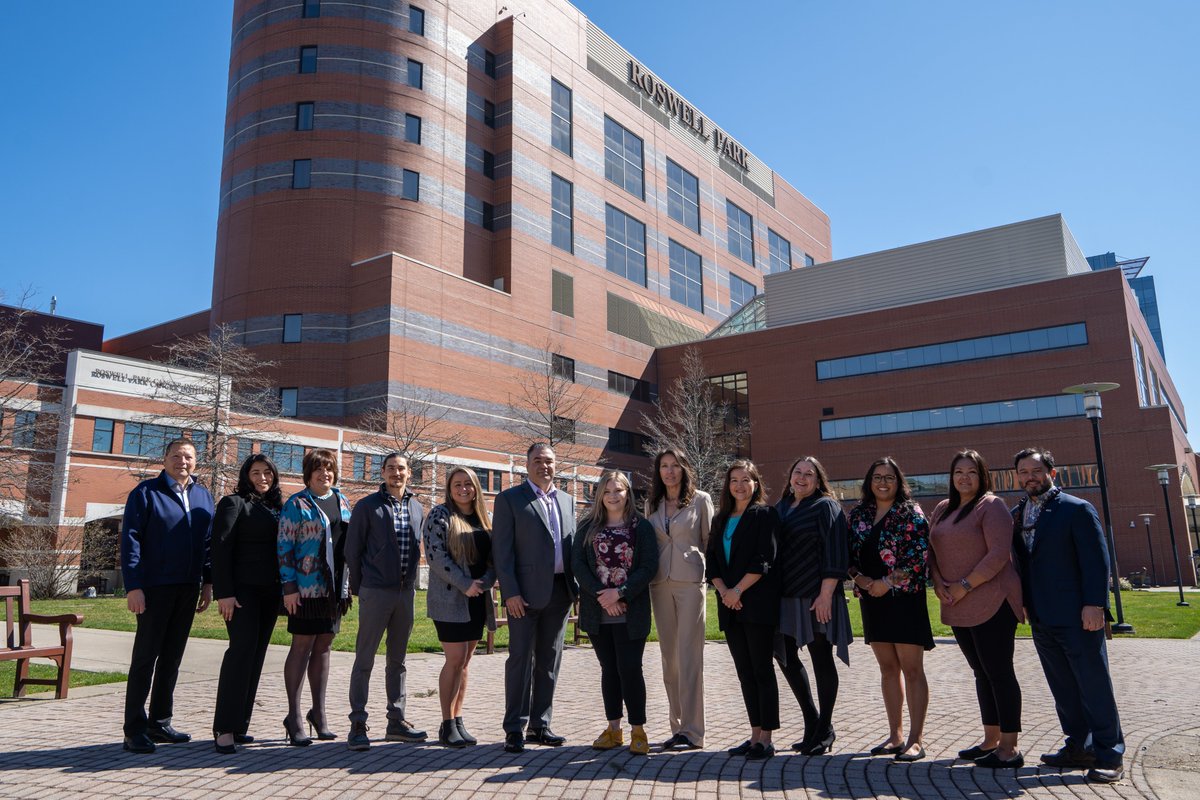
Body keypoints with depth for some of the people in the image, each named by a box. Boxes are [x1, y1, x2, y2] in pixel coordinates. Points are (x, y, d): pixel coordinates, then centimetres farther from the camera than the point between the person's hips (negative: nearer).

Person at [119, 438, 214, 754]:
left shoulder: (203, 496, 11)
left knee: (171, 658, 12)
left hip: (188, 589, 5)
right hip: (154, 588, -5)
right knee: (145, 658, 1)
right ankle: (135, 730, 9)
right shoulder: (146, 492, -4)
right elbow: (130, 538, -9)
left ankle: (160, 723, 23)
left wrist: (208, 582, 7)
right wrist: (133, 586, -16)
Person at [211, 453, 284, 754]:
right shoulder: (234, 503, -1)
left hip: (269, 592, 6)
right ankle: (224, 729, -7)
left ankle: (239, 725, 13)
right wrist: (224, 593, -16)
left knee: (256, 655, 6)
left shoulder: (277, 507, 17)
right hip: (242, 590, -6)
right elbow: (220, 548, -9)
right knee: (242, 650, -12)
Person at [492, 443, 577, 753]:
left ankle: (540, 725, 21)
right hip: (526, 592, -5)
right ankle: (514, 729, 9)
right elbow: (501, 550, -7)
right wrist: (510, 592, -14)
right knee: (520, 658, -1)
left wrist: (576, 585, 7)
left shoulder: (567, 500, 15)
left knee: (549, 660, 10)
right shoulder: (509, 499, -1)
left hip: (559, 591, 5)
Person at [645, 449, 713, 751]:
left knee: (689, 657, -5)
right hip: (660, 584, 5)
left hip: (691, 582, -4)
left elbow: (709, 540, 3)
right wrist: (649, 571, 8)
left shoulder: (700, 499, 0)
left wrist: (711, 575, 1)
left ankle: (692, 732, 2)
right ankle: (678, 728, 17)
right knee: (669, 658, 8)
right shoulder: (652, 504, 12)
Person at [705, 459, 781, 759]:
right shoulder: (720, 519, 16)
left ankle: (766, 739, 3)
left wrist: (737, 590, -14)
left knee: (762, 670, -2)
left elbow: (764, 560, -12)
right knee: (745, 673, 10)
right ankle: (755, 734, 18)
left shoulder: (765, 515, -3)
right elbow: (711, 561, 11)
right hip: (730, 606, 6)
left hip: (758, 602, -6)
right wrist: (723, 591, -5)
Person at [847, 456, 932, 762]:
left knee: (911, 668, -2)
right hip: (871, 599, 5)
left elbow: (919, 554, -12)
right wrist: (860, 579, -7)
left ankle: (915, 739, 5)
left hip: (905, 597, -5)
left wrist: (888, 582, -16)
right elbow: (849, 554, 11)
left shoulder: (910, 513, -4)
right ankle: (895, 736, 21)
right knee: (888, 668, 12)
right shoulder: (858, 514, 10)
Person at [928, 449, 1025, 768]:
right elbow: (932, 550, 15)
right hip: (959, 608, 8)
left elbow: (998, 555, -17)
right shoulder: (943, 509, 15)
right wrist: (938, 583, -2)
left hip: (991, 603, -7)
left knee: (999, 672, -2)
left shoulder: (991, 505, -8)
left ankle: (1009, 749, 6)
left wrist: (965, 585, -16)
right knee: (982, 673, 15)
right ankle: (991, 740, 26)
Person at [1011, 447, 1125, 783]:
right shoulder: (1016, 515, 11)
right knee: (1063, 688, 14)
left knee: (1094, 685, 1)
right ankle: (1079, 747, 25)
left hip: (1077, 616, -6)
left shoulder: (1077, 509, -6)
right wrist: (1023, 603, 9)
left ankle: (1109, 755, 11)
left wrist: (1094, 604, -17)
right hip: (1041, 618, 6)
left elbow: (1096, 560, -11)